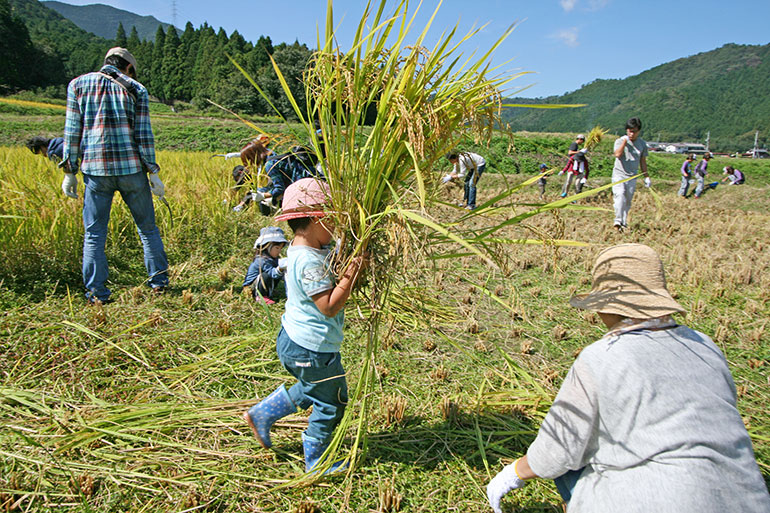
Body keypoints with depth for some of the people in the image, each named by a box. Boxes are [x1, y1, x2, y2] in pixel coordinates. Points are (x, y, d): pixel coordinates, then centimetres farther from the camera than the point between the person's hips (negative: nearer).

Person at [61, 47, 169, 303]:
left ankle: (96, 291, 6)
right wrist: (152, 171, 2)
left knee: (94, 233, 7)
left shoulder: (78, 85, 8)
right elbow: (143, 134, -1)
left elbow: (72, 131, 5)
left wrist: (70, 171, 8)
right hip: (131, 168, 0)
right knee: (147, 227, 13)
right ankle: (159, 280, 18)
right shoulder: (135, 89, 4)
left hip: (95, 169, 1)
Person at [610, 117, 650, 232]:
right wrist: (625, 141, -20)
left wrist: (646, 177, 16)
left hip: (632, 176, 4)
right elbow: (617, 154, -22)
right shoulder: (620, 141, -3)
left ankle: (624, 223, 15)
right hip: (619, 175, -4)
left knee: (628, 201, 6)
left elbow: (643, 162, 16)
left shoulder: (642, 144, 8)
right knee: (620, 196, -22)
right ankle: (618, 221, -24)